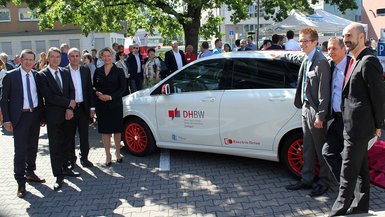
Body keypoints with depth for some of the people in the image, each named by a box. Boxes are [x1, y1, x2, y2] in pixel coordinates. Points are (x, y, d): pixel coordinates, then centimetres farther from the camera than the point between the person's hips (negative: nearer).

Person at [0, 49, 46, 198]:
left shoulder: (37, 76, 5)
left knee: (32, 147, 16)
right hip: (20, 117, -4)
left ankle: (30, 173, 34)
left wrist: (41, 116, 7)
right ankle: (21, 182, 7)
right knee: (20, 150, -3)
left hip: (35, 115, 4)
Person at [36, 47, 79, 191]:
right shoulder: (42, 75, -8)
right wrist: (69, 103, -14)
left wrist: (70, 108, -11)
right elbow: (49, 96, -16)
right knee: (55, 146, 2)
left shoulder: (66, 73, 9)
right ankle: (58, 176, 8)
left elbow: (71, 91, 4)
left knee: (64, 144, 15)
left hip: (67, 114, 5)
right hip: (53, 116, -5)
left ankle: (64, 168, 28)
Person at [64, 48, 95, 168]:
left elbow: (89, 89, 8)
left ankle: (84, 158, 22)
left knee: (84, 135, 10)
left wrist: (92, 107, 4)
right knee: (70, 136, 9)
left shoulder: (85, 70, 6)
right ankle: (71, 159, 22)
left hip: (83, 107, 3)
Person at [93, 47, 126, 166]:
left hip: (115, 104, -2)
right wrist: (98, 93, -11)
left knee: (117, 130, 5)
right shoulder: (98, 71, 8)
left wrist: (111, 97, -15)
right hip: (102, 105, 2)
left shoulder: (118, 71, 0)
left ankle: (118, 153, 21)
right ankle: (108, 155, 13)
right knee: (105, 130, 4)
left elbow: (122, 88, -4)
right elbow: (94, 87, 11)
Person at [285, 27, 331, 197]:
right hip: (306, 108, 9)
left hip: (316, 111, -9)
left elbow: (324, 92, -18)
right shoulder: (306, 60, 11)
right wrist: (304, 105, 11)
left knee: (321, 149, 6)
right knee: (308, 148, 16)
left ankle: (324, 182, 21)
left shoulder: (321, 62, -16)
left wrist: (320, 116, -19)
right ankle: (306, 180, 27)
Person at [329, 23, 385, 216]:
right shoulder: (353, 61, 14)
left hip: (358, 125, -10)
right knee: (360, 166, 18)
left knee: (349, 169, -2)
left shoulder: (369, 62, -15)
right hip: (351, 123, 10)